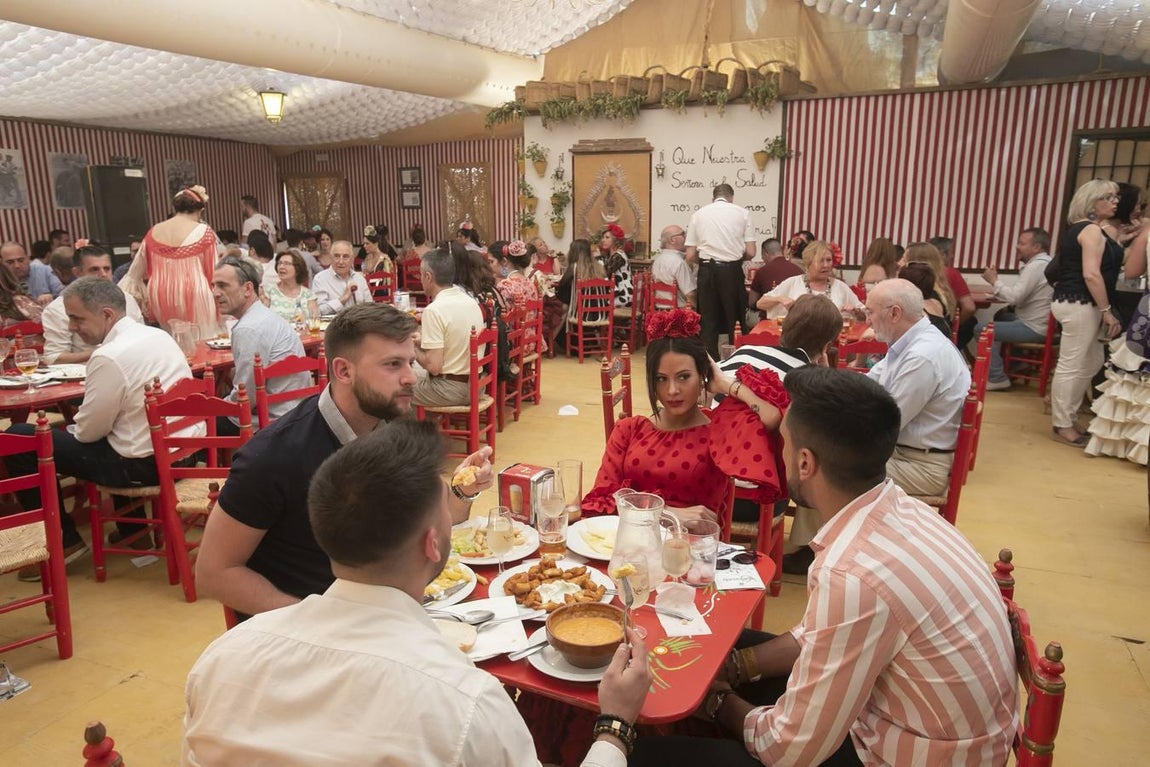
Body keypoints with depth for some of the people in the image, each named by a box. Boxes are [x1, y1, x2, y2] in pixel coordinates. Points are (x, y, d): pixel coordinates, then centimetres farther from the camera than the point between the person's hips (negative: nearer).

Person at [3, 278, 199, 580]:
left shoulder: (109, 357, -20)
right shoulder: (159, 334, 5)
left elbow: (89, 431, -11)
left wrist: (70, 427, 11)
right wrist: (79, 424, 19)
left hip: (146, 463, -9)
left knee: (18, 438, 4)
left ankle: (63, 541, 13)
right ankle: (132, 526, 36)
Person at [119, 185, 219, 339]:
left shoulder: (154, 232, 7)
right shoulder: (204, 232, -6)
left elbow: (136, 273, 16)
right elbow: (213, 271, -3)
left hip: (161, 299, 5)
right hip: (194, 297, -4)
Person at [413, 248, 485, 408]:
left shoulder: (434, 310, -19)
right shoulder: (472, 302, 5)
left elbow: (434, 366, -21)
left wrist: (413, 348, -3)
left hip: (450, 389, -8)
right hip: (475, 384, 8)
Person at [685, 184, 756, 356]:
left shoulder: (698, 214, 7)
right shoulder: (742, 213, 4)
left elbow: (690, 256, 3)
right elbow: (750, 252, 0)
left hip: (707, 271, 1)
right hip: (732, 271, -1)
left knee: (709, 322, 9)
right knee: (735, 320, 11)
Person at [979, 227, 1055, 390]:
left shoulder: (1035, 266, -18)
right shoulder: (1044, 263, 15)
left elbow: (1015, 297, -24)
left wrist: (994, 281, -12)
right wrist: (997, 287, 2)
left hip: (1034, 329, -10)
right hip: (1039, 324, 10)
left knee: (982, 330, -9)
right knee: (1001, 316, 28)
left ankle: (998, 378, -6)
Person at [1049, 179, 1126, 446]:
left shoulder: (1076, 229, 17)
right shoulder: (1092, 230, -12)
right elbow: (1091, 275, -21)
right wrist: (1107, 310, -17)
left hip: (1070, 301, 11)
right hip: (1079, 304, -11)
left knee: (1091, 363, 17)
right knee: (1071, 366, -4)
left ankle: (1067, 416, 24)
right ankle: (1062, 426, 3)